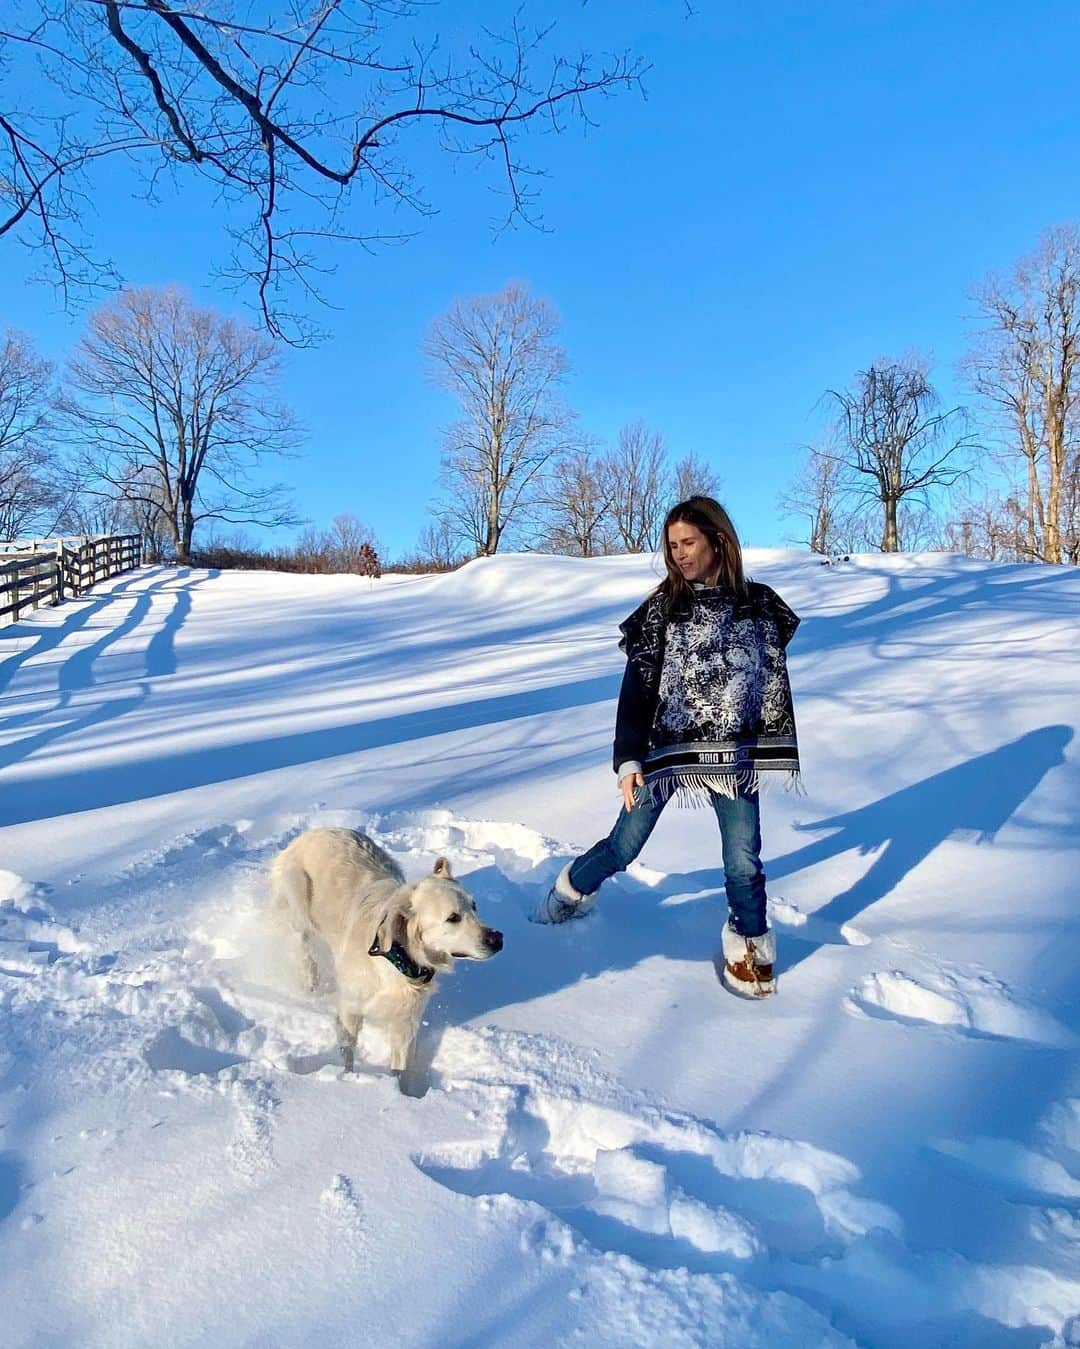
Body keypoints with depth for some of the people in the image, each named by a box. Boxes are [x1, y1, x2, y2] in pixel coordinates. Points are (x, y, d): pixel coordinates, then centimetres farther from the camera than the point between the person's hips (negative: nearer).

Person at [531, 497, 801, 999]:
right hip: (665, 752, -1)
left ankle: (749, 946, 28)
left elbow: (775, 682, 8)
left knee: (743, 861, 3)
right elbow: (636, 688, -6)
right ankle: (571, 891, 35)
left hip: (734, 755, 1)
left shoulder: (760, 605, 1)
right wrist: (628, 759, -13)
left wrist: (775, 751, 8)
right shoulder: (660, 608, -4)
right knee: (624, 847, 6)